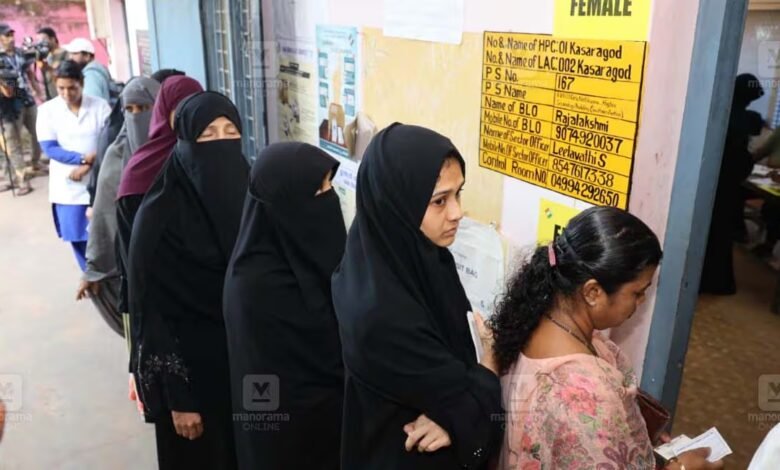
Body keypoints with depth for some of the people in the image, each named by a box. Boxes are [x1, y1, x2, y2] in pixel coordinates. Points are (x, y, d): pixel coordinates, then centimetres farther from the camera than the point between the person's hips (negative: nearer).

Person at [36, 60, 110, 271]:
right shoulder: (47, 110, -2)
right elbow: (49, 148, -8)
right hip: (67, 186, 1)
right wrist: (83, 158, -20)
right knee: (77, 237, 10)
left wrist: (87, 166, -19)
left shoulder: (100, 106, -5)